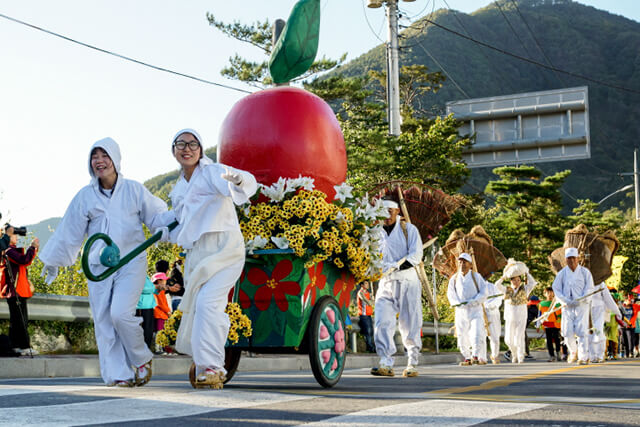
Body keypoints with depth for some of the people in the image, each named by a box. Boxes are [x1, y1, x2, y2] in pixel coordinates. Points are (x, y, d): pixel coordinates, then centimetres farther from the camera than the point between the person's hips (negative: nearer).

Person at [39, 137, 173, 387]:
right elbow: (69, 232, 14)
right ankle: (118, 374, 5)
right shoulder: (85, 196, 8)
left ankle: (142, 359, 5)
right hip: (99, 266, 3)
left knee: (120, 313, -19)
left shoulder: (134, 190, 3)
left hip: (131, 262, -3)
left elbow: (158, 217, 8)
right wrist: (53, 261, 18)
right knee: (104, 320, -2)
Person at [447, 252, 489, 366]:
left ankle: (475, 356, -14)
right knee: (462, 335, 2)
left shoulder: (476, 277, 2)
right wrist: (458, 303, -11)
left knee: (477, 333, -17)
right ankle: (467, 358, 14)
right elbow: (450, 294, 8)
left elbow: (483, 293, -3)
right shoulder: (454, 278, 10)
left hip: (475, 310, -3)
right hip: (461, 311, 3)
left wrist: (471, 302, -15)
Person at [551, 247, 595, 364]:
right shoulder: (562, 273, 5)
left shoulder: (585, 272, 2)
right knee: (567, 332, -3)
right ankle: (573, 352, 23)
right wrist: (566, 301, -11)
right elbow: (556, 289, 3)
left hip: (581, 305, -2)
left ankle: (583, 357, -5)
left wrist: (580, 300, -14)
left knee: (581, 331, -9)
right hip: (567, 306, 2)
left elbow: (589, 288, 0)